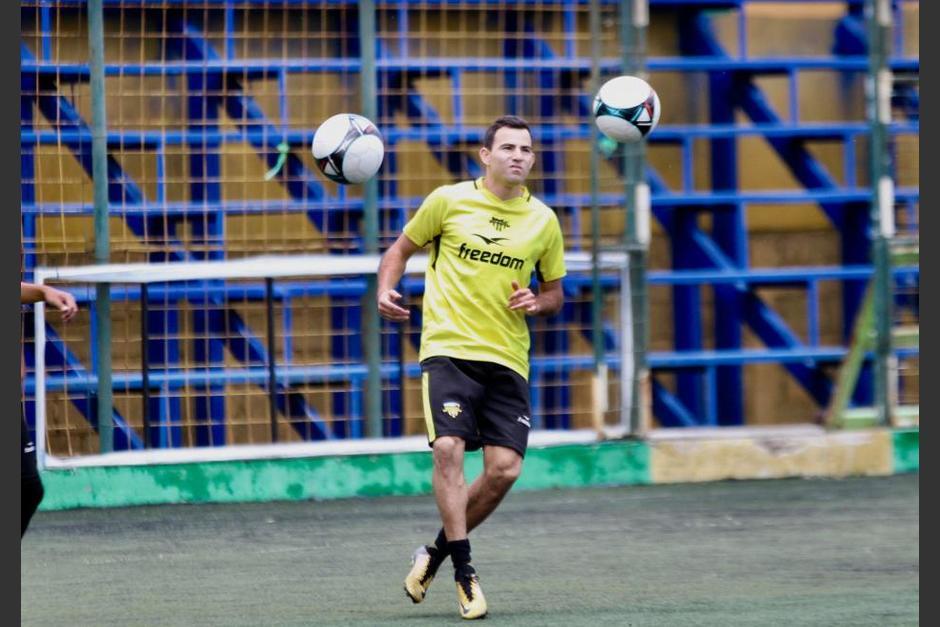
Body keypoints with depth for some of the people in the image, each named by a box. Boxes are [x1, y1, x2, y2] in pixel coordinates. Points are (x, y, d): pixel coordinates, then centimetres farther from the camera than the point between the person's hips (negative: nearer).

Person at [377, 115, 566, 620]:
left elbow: (555, 291, 20)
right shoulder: (449, 201, 2)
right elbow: (402, 247, 14)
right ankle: (464, 573, -12)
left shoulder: (543, 221, 9)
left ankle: (437, 552, 17)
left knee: (505, 468, -6)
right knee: (448, 447, -21)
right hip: (447, 349, -3)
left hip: (507, 358, 3)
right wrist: (386, 290, -5)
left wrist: (537, 302, -3)